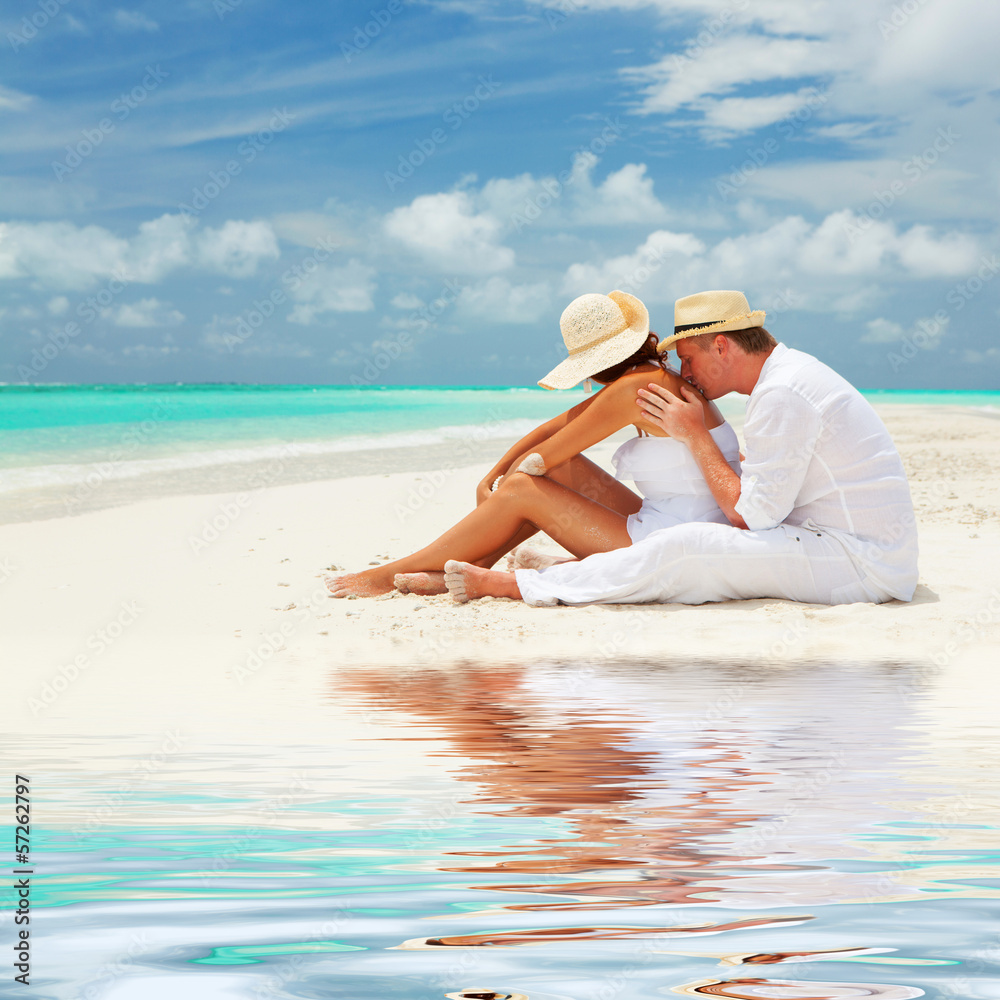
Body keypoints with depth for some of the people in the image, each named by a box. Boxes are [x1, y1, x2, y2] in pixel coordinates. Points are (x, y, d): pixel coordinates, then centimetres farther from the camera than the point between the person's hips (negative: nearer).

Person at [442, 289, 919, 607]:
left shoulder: (782, 395, -17)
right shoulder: (791, 371, 16)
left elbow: (752, 515, -16)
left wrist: (693, 434, -8)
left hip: (861, 561, -10)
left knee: (680, 552, -18)